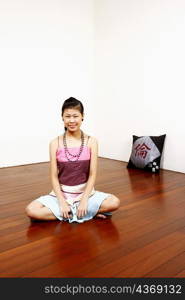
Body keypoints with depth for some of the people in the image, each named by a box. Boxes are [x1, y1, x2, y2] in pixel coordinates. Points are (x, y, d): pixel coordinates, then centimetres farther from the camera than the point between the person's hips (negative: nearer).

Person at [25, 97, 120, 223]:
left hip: (85, 192, -1)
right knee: (31, 210, -22)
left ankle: (70, 213, -9)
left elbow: (92, 174, -7)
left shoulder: (91, 141, -7)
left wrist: (84, 200, -16)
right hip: (61, 193, 1)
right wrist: (62, 202, -15)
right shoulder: (55, 143, -6)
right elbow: (54, 176, -6)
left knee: (114, 202, -24)